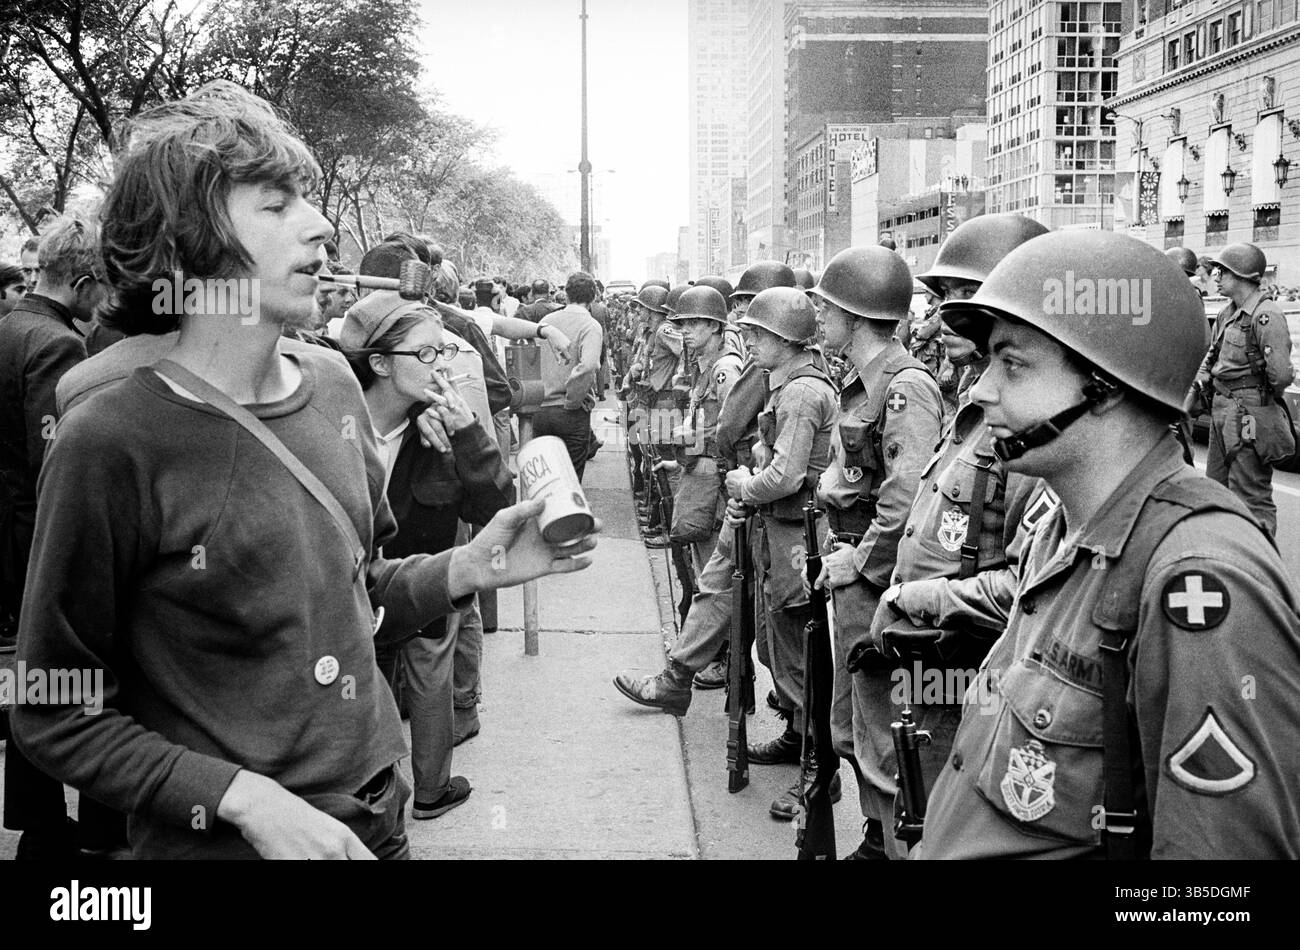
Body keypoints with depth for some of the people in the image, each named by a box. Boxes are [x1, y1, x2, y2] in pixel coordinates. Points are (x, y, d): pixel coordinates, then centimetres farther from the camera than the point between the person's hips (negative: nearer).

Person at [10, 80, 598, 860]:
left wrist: (468, 568, -5)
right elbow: (56, 717, -12)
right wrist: (244, 799, -20)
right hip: (224, 843, -5)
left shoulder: (333, 383, -1)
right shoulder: (111, 443, -19)